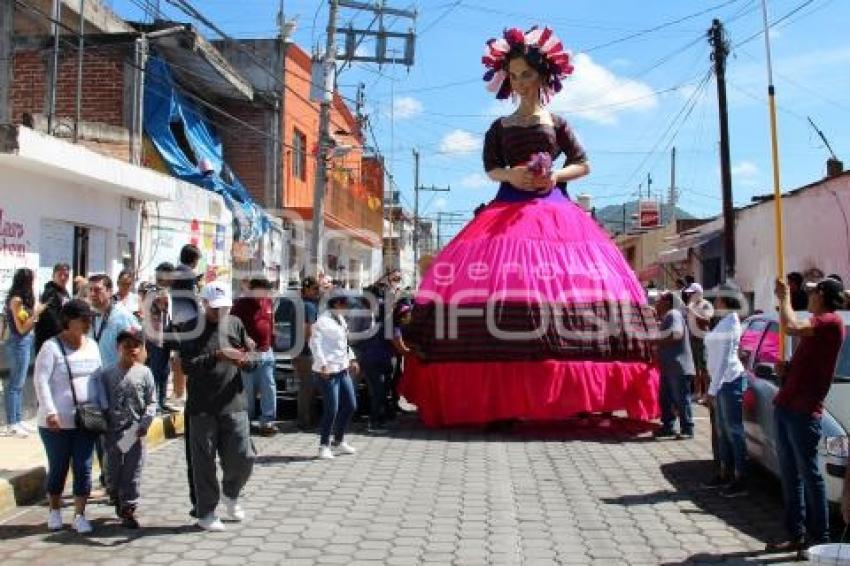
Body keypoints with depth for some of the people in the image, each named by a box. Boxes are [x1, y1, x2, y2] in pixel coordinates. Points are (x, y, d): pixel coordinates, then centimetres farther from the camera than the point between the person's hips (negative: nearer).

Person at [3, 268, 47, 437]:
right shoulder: (16, 300, -16)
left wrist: (36, 310, 6)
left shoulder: (23, 299, 8)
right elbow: (22, 328, -16)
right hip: (19, 344, -9)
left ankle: (18, 420, 21)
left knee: (19, 384, 13)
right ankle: (11, 424, 3)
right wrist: (37, 312, -17)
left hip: (25, 342, 9)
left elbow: (28, 323, 9)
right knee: (15, 384, -3)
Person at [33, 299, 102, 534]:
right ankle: (54, 511, 30)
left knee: (83, 468, 3)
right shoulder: (52, 347, -9)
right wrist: (50, 412, -23)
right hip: (57, 422, -4)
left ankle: (79, 515, 13)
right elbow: (41, 381, -15)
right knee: (58, 468, 10)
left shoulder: (92, 346, 8)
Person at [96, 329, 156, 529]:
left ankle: (128, 509, 12)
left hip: (135, 432, -1)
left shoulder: (144, 373, -2)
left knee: (132, 473, 2)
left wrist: (145, 423, -11)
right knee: (113, 470, 11)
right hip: (113, 431, 1)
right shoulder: (107, 373, 0)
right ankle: (118, 501, 36)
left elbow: (152, 401, 0)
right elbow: (102, 401, 6)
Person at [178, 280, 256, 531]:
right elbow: (187, 365, -13)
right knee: (204, 461, 4)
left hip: (234, 404, 3)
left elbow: (250, 362, 10)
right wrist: (218, 355, -22)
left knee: (244, 457, 2)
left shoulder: (235, 324, 9)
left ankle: (230, 494, 31)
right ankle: (205, 512, 21)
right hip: (202, 407, -3)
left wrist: (243, 359, -13)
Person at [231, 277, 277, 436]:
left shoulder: (268, 302, 10)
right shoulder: (241, 304, -7)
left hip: (267, 352, 5)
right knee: (247, 390, 4)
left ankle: (267, 421, 13)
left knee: (269, 388, 5)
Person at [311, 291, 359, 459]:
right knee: (331, 409, -6)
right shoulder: (323, 320, -14)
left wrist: (352, 359, 18)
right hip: (328, 371, -9)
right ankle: (324, 446, 9)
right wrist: (323, 364, -25)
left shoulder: (340, 319, 14)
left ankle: (339, 441, 27)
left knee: (350, 406, 12)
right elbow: (314, 342, -21)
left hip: (343, 370, 9)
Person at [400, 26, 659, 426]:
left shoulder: (556, 123, 15)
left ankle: (567, 394, -10)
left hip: (553, 212, 0)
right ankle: (501, 395, -14)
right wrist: (511, 175, -13)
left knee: (565, 286, -16)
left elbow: (583, 165, 11)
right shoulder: (500, 127, 16)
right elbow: (491, 169, 9)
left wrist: (556, 175, -8)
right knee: (497, 286, -16)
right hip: (509, 212, 1)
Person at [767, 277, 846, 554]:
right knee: (790, 475, 11)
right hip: (785, 406, 9)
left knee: (809, 475, -2)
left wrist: (784, 296, -10)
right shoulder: (816, 326, 22)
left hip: (804, 411, -9)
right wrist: (786, 370, 8)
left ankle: (820, 538, 8)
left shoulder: (831, 321, -8)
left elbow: (791, 327, -25)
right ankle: (796, 534, 19)